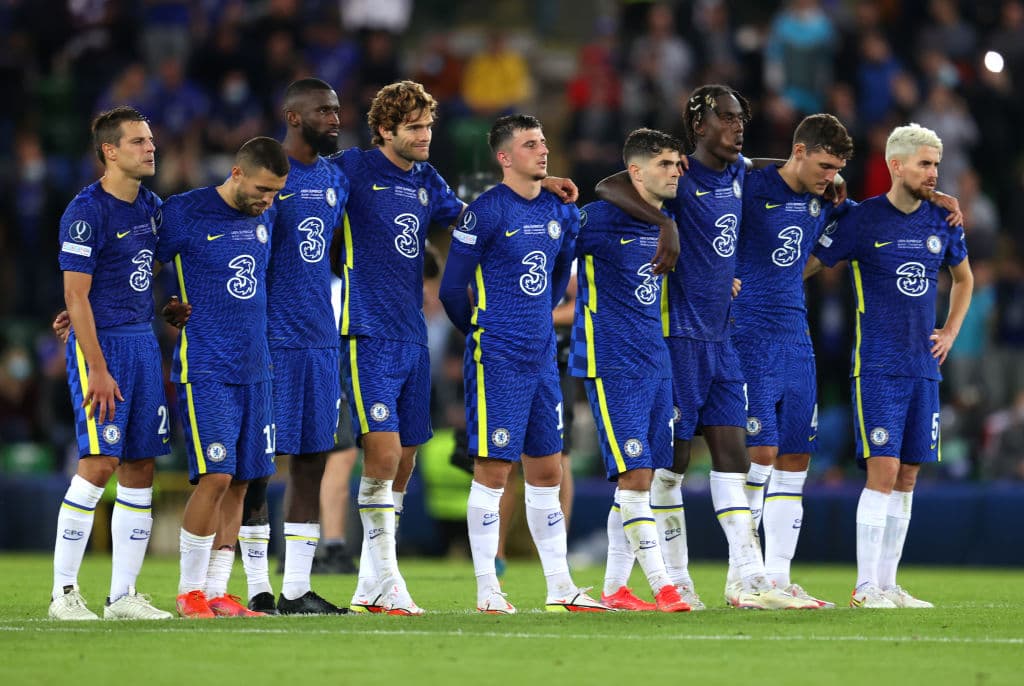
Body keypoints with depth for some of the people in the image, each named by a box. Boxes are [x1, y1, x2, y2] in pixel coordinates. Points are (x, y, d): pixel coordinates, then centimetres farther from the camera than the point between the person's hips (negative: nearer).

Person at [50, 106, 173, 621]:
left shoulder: (152, 207, 12)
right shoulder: (86, 212, -12)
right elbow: (76, 296, -14)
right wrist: (97, 370, -18)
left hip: (143, 342, 8)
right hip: (100, 345, -8)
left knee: (139, 470, 5)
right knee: (99, 463, -13)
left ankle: (123, 596, 9)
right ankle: (64, 593, -7)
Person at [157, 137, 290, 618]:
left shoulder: (265, 217, 10)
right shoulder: (184, 214, -9)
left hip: (254, 369, 6)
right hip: (205, 370, -6)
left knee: (241, 481, 4)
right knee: (216, 477, -13)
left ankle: (216, 593, 10)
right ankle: (189, 591, -2)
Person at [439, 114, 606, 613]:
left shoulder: (561, 213, 9)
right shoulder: (485, 212, -12)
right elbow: (452, 289, -6)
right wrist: (483, 334, 7)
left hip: (541, 357, 7)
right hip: (497, 360, -7)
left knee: (547, 471, 10)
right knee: (493, 469, -5)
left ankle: (559, 587, 14)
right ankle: (487, 590, 1)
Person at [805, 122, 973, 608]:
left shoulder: (942, 222, 8)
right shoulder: (861, 221, -7)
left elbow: (964, 278, 26)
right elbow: (803, 266, 0)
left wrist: (950, 333, 16)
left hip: (924, 367, 6)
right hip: (877, 367, -6)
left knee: (907, 476, 6)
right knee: (883, 470, -13)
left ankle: (887, 584, 11)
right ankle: (865, 587, -10)